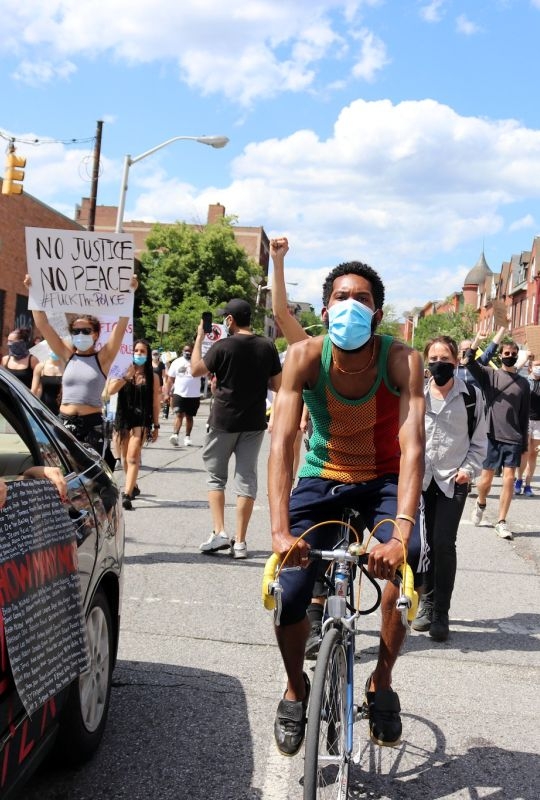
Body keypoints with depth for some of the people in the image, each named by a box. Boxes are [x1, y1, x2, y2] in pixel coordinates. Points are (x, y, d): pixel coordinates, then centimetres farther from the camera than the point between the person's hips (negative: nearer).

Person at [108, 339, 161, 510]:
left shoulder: (152, 377, 3)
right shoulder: (122, 371, 6)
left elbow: (155, 403, 6)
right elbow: (111, 390, -9)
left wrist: (156, 426, 6)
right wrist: (126, 376, -17)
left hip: (141, 421, -3)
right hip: (122, 419, 3)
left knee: (133, 457, -16)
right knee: (125, 457, 14)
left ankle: (127, 494, -24)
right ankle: (133, 487, 35)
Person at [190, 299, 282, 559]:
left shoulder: (222, 347, -12)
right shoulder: (267, 347, -1)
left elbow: (195, 370, 0)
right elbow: (277, 385, 3)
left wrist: (199, 338, 8)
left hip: (224, 421, -3)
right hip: (254, 422, 3)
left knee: (216, 476, 12)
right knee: (246, 478, 6)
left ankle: (219, 533, 1)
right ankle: (240, 542, 6)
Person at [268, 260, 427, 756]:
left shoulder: (402, 360, -22)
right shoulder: (305, 356, -20)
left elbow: (412, 447, -32)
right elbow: (282, 442, -28)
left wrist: (401, 532, -47)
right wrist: (280, 530, -41)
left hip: (384, 480, 0)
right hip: (322, 478, 1)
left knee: (409, 559, -30)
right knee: (288, 594, -15)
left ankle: (382, 683, -5)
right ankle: (296, 689, 18)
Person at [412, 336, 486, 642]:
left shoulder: (471, 396, 0)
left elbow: (479, 440, 6)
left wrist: (469, 469, -7)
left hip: (453, 480, -2)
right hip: (420, 478, 2)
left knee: (444, 544, -9)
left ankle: (441, 613, 1)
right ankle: (427, 603, 24)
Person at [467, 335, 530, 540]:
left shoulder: (523, 383, 9)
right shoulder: (490, 375, 4)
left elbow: (525, 415, 11)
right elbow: (470, 362, -13)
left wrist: (525, 442, 8)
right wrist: (476, 341, -28)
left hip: (513, 439, 1)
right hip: (492, 436, -1)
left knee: (509, 478, -6)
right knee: (486, 479, 4)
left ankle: (501, 522, 2)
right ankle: (480, 504, 36)